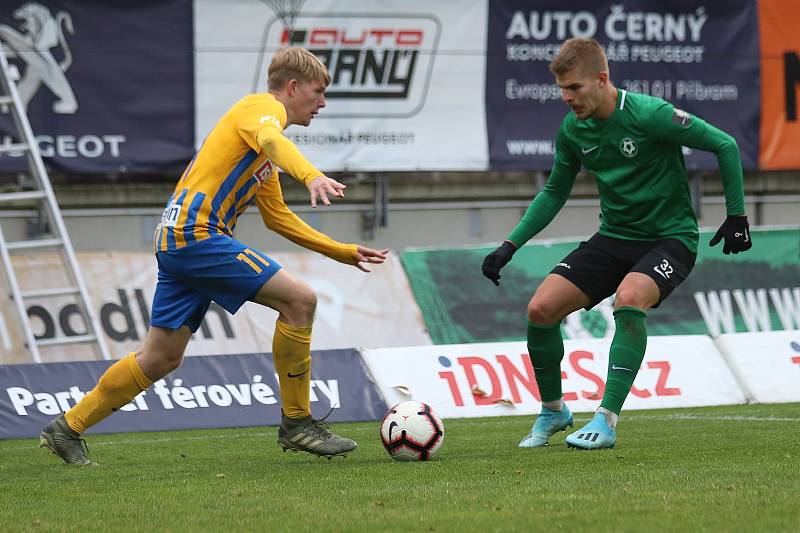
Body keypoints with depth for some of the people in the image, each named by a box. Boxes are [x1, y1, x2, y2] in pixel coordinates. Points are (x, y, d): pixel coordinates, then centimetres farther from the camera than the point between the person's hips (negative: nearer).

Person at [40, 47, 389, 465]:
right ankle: (296, 423, -8)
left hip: (176, 241, 10)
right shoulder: (263, 106, -3)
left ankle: (67, 428, 22)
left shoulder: (264, 137, 27)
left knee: (161, 358, 13)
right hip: (196, 231, -10)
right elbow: (271, 139, -29)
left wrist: (345, 253, 27)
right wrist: (312, 176, -49)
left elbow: (279, 218, 31)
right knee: (299, 299, -14)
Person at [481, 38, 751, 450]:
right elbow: (554, 192, 15)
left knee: (629, 298, -35)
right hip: (614, 237, 6)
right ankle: (553, 410, 13)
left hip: (670, 238, -6)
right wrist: (510, 246, 8)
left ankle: (607, 420, -28)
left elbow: (725, 146, -11)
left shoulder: (649, 114, -21)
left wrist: (737, 216, -8)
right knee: (540, 308, -10)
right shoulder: (572, 130, -2)